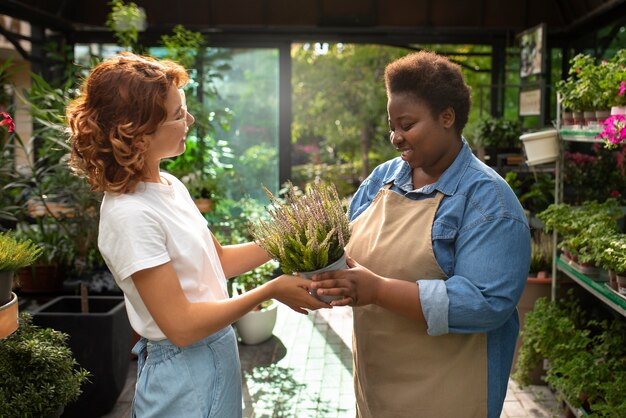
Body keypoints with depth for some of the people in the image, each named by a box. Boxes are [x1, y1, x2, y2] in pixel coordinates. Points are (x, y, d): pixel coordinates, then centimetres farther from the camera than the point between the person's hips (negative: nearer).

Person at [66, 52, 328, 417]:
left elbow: (218, 259, 10)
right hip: (185, 376, -8)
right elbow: (181, 325, -24)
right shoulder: (130, 215, -26)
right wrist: (271, 291, -20)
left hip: (219, 353, 8)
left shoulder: (169, 185, 1)